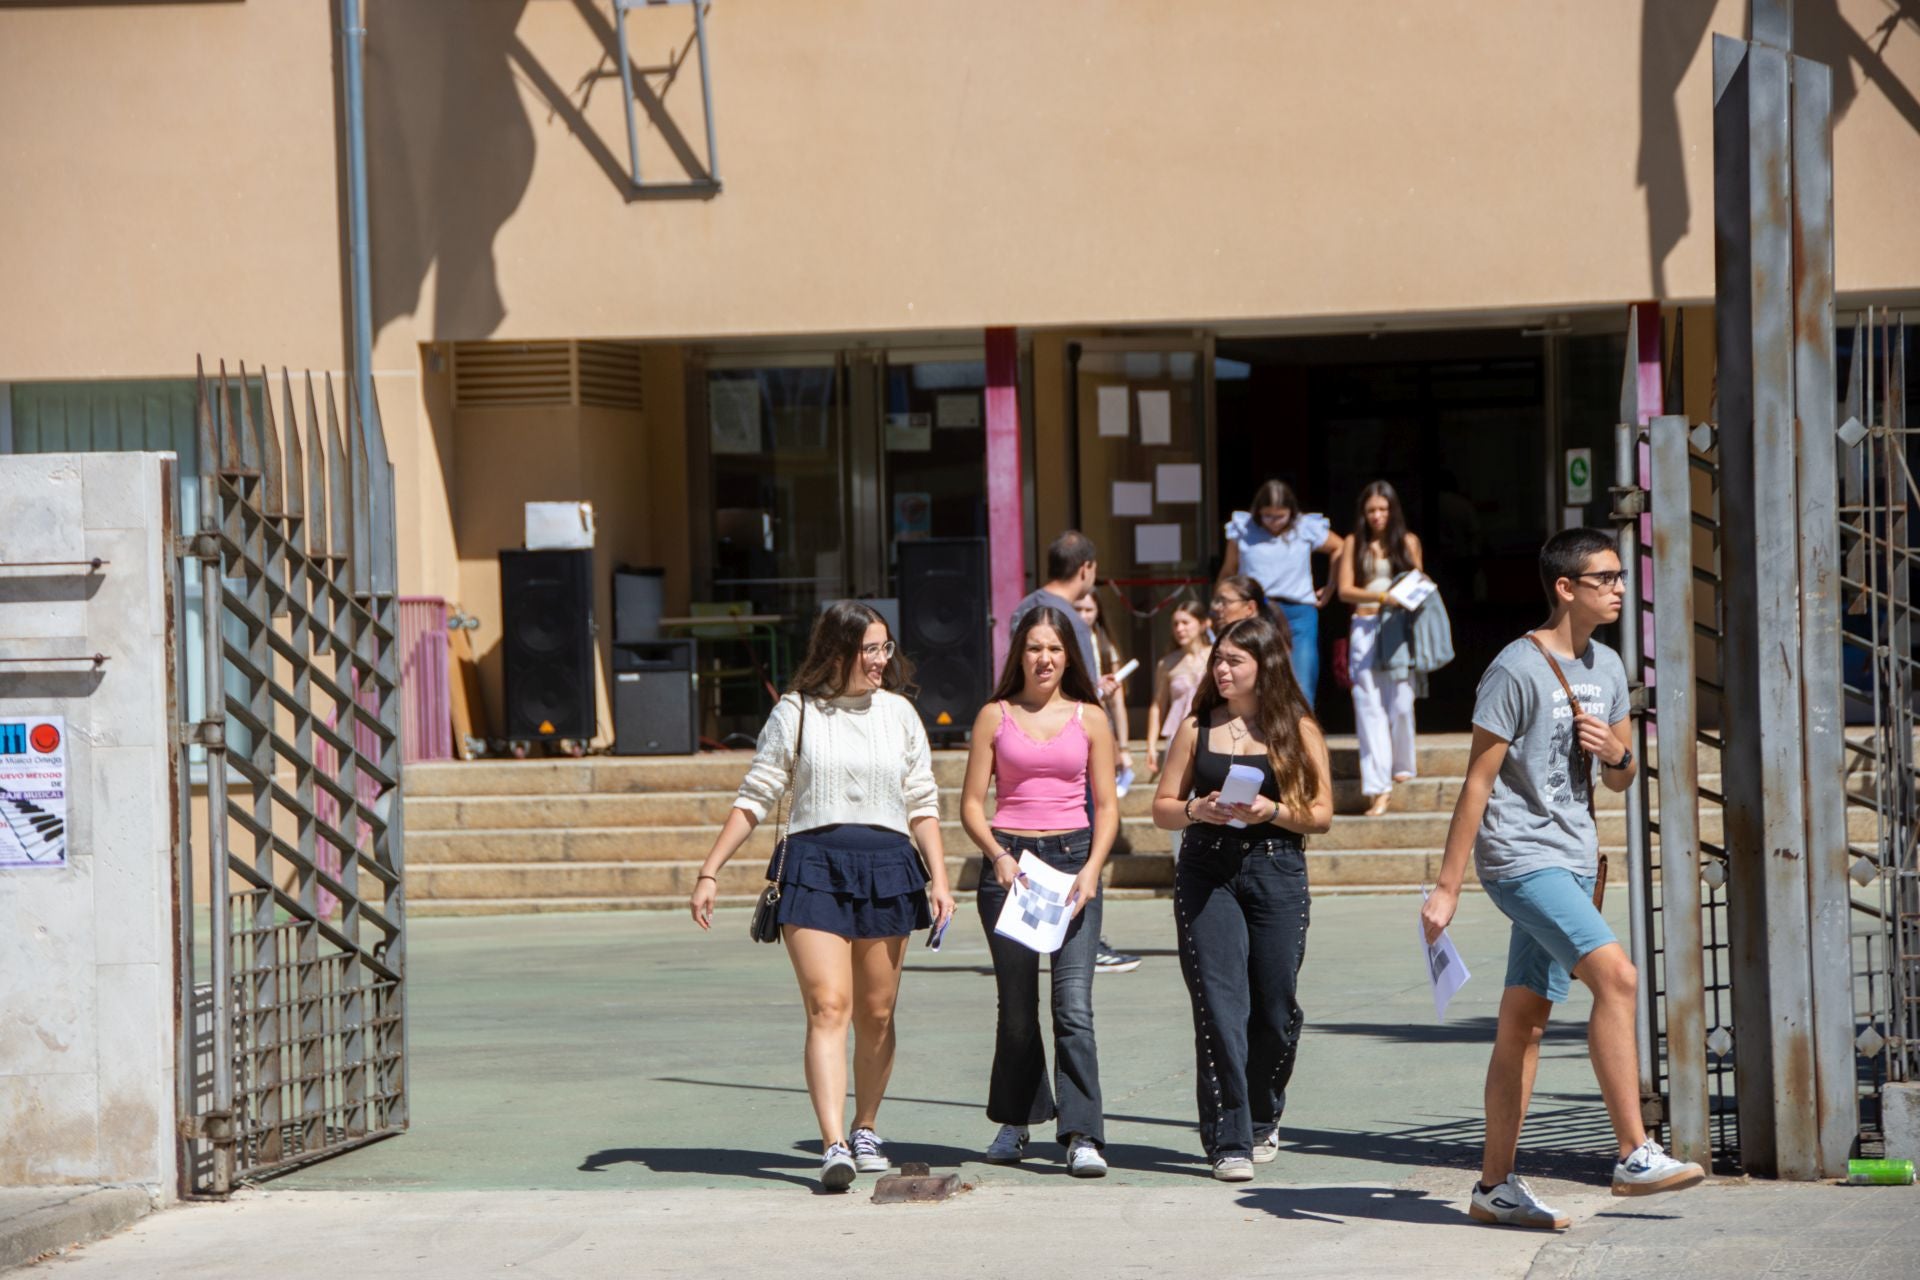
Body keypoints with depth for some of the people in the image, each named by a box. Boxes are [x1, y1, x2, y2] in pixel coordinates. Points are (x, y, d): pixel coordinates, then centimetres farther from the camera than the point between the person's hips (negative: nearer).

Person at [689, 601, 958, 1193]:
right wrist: (709, 873, 1)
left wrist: (939, 878, 1)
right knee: (827, 1006, -14)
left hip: (888, 866, 3)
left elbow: (923, 805, 13)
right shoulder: (796, 714, 4)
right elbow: (754, 799, 6)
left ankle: (865, 1130, 24)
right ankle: (834, 1145, -22)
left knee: (876, 1014, 7)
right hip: (814, 865, -3)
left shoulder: (899, 714, 12)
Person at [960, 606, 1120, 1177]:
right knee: (1017, 1004, 8)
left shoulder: (1089, 718, 7)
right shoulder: (995, 717, 6)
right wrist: (998, 855, -12)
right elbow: (971, 803, 5)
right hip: (1008, 860, 1)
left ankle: (1082, 1135, -15)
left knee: (1074, 1002, -12)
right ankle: (1015, 1120, 26)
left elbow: (1107, 805, 7)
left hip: (1073, 858, -1)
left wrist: (1092, 868, -8)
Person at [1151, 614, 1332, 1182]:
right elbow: (1162, 808, 10)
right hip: (1206, 873, 0)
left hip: (1277, 871, 0)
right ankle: (1229, 1141, -8)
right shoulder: (1197, 727, 9)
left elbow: (1321, 814, 3)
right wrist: (1197, 810, -10)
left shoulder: (1297, 729, 5)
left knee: (1274, 1008, 3)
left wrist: (1271, 811, -14)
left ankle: (1261, 1121, 27)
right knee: (1219, 1006, -8)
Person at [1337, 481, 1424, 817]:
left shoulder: (1407, 542, 9)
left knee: (1399, 700, -3)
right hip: (1365, 628, 0)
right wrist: (1380, 596, -15)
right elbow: (1345, 590, 1)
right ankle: (1378, 785, -9)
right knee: (1369, 705, -7)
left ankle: (1402, 765, 21)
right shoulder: (1354, 543, 8)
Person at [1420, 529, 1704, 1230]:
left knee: (1525, 1020, 9)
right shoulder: (1518, 670, -11)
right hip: (1520, 857, -8)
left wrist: (1614, 751, -4)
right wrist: (1447, 887, -13)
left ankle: (1496, 1185, 12)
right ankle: (1635, 1154, -20)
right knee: (1616, 975, -22)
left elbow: (1621, 779, 21)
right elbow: (1478, 782, -12)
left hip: (1573, 861, 8)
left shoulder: (1606, 668, 13)